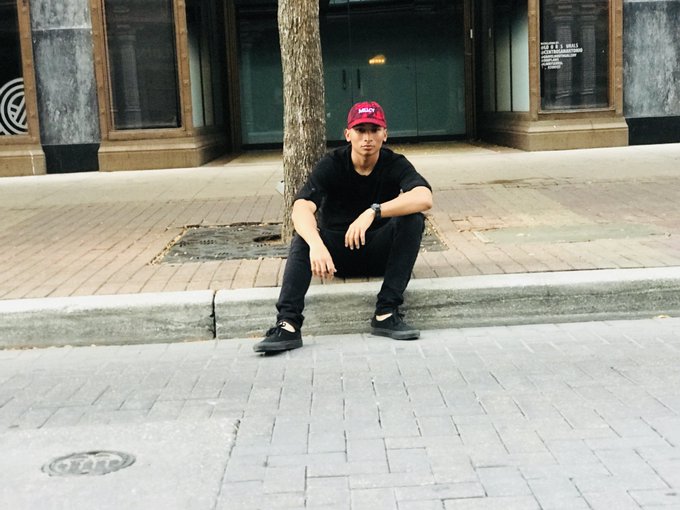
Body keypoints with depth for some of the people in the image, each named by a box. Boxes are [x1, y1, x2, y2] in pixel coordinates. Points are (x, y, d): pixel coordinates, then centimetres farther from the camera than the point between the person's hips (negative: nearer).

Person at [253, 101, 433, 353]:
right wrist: (316, 245, -50)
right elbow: (301, 208, -29)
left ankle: (387, 313, -29)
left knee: (413, 219, -26)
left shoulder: (395, 164, -10)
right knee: (304, 236, -29)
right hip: (337, 252, 0)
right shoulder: (332, 165, -11)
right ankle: (288, 323, -40)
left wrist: (373, 212, -44)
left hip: (380, 253, 0)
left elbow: (425, 197, -31)